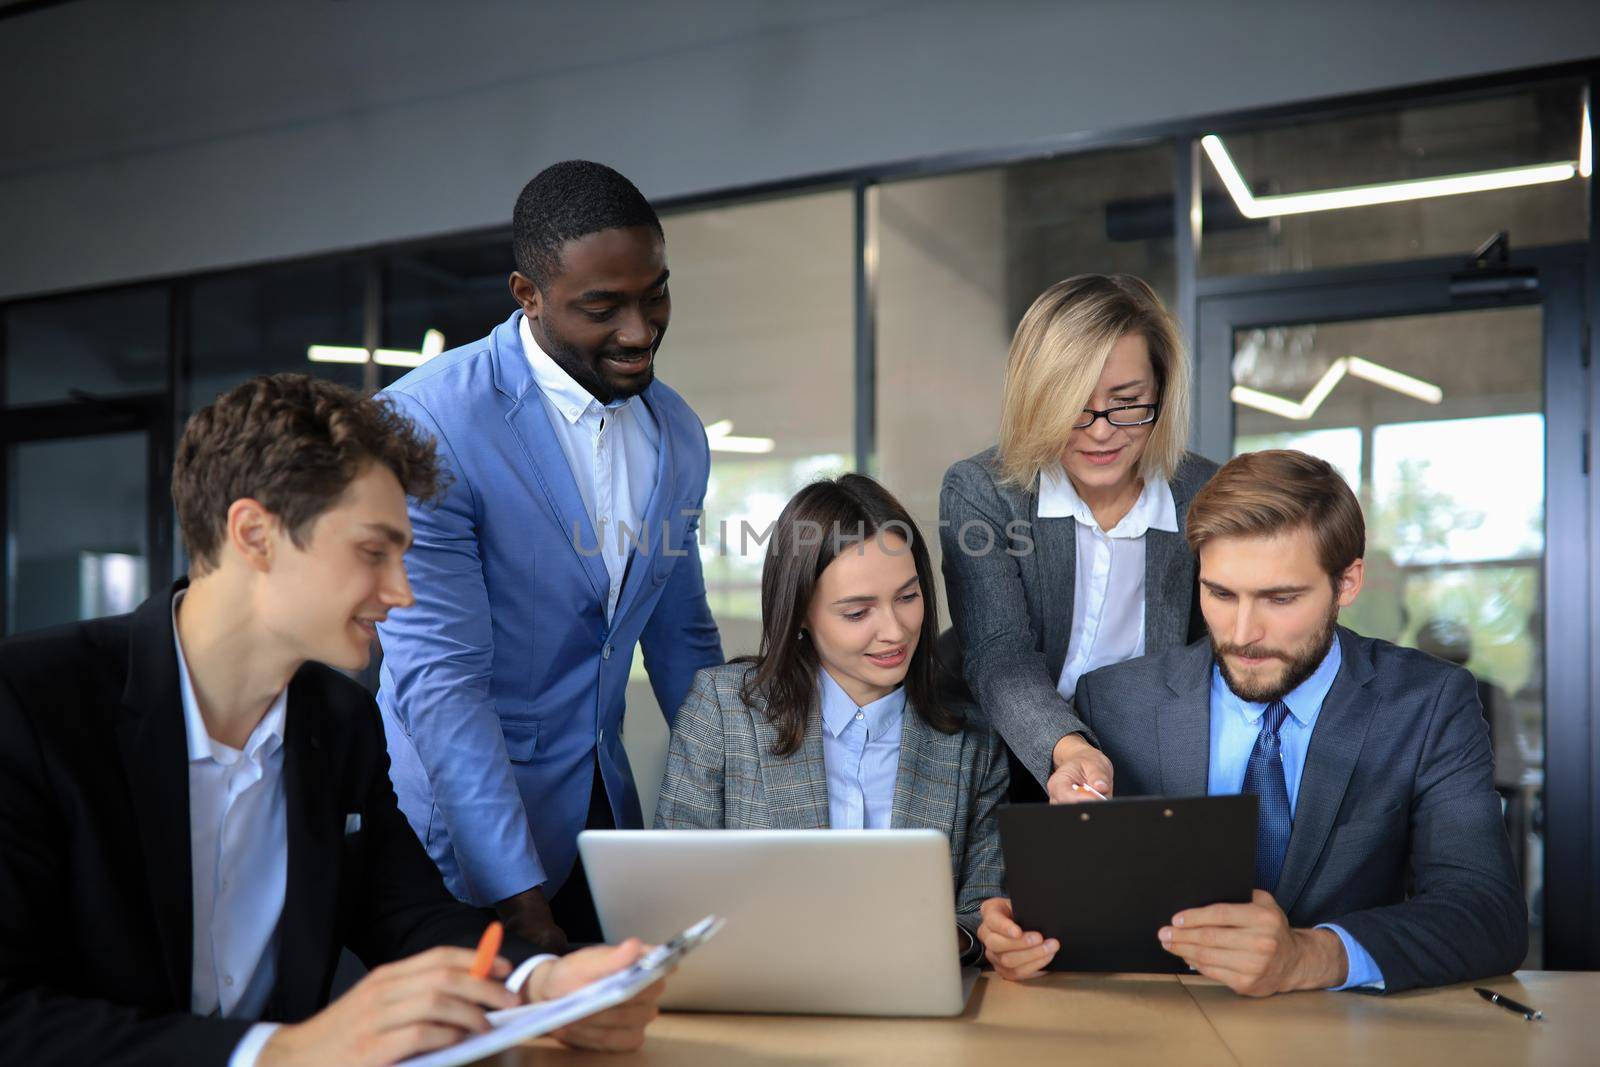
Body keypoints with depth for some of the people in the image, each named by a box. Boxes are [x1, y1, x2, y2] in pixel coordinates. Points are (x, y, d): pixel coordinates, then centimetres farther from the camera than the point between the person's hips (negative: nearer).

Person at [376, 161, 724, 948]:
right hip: (465, 834, -5)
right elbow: (439, 680, -21)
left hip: (603, 816, 6)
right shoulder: (427, 423, -18)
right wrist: (525, 908, -25)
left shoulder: (677, 434, 3)